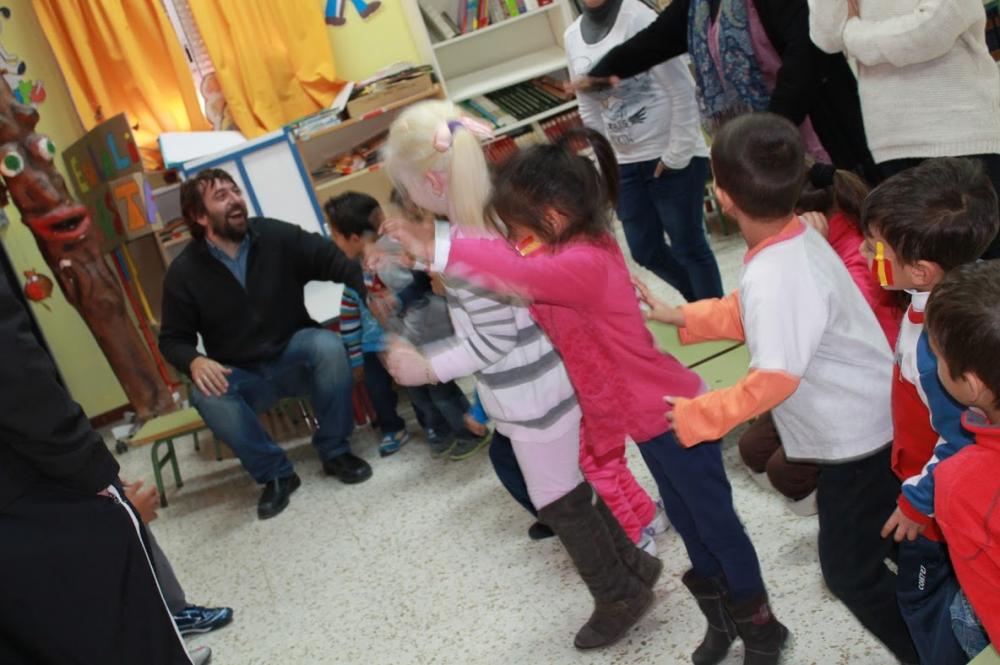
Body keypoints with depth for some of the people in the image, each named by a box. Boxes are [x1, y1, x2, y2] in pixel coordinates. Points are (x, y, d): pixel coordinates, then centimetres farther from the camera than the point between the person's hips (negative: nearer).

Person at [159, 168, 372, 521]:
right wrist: (194, 362, -24)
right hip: (240, 376, 0)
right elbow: (172, 339, 0)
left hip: (294, 356, 0)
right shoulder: (184, 272, -6)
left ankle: (335, 451, -12)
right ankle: (275, 473, -12)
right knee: (206, 394, -32)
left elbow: (336, 262, -15)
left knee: (327, 344, -32)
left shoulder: (278, 236, -8)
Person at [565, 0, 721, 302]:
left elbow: (682, 91, -14)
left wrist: (677, 155, -13)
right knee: (645, 250, 14)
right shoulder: (572, 36, 4)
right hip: (625, 164, 7)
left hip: (673, 158, -6)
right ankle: (700, 304, 37)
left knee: (688, 246, 2)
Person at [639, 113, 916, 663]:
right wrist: (682, 317, 11)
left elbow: (774, 379, -34)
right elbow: (749, 313, 11)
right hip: (872, 422, 9)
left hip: (853, 439, -9)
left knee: (847, 568, 8)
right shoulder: (795, 236, -3)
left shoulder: (774, 275, -33)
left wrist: (694, 417, -24)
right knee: (888, 535, 29)